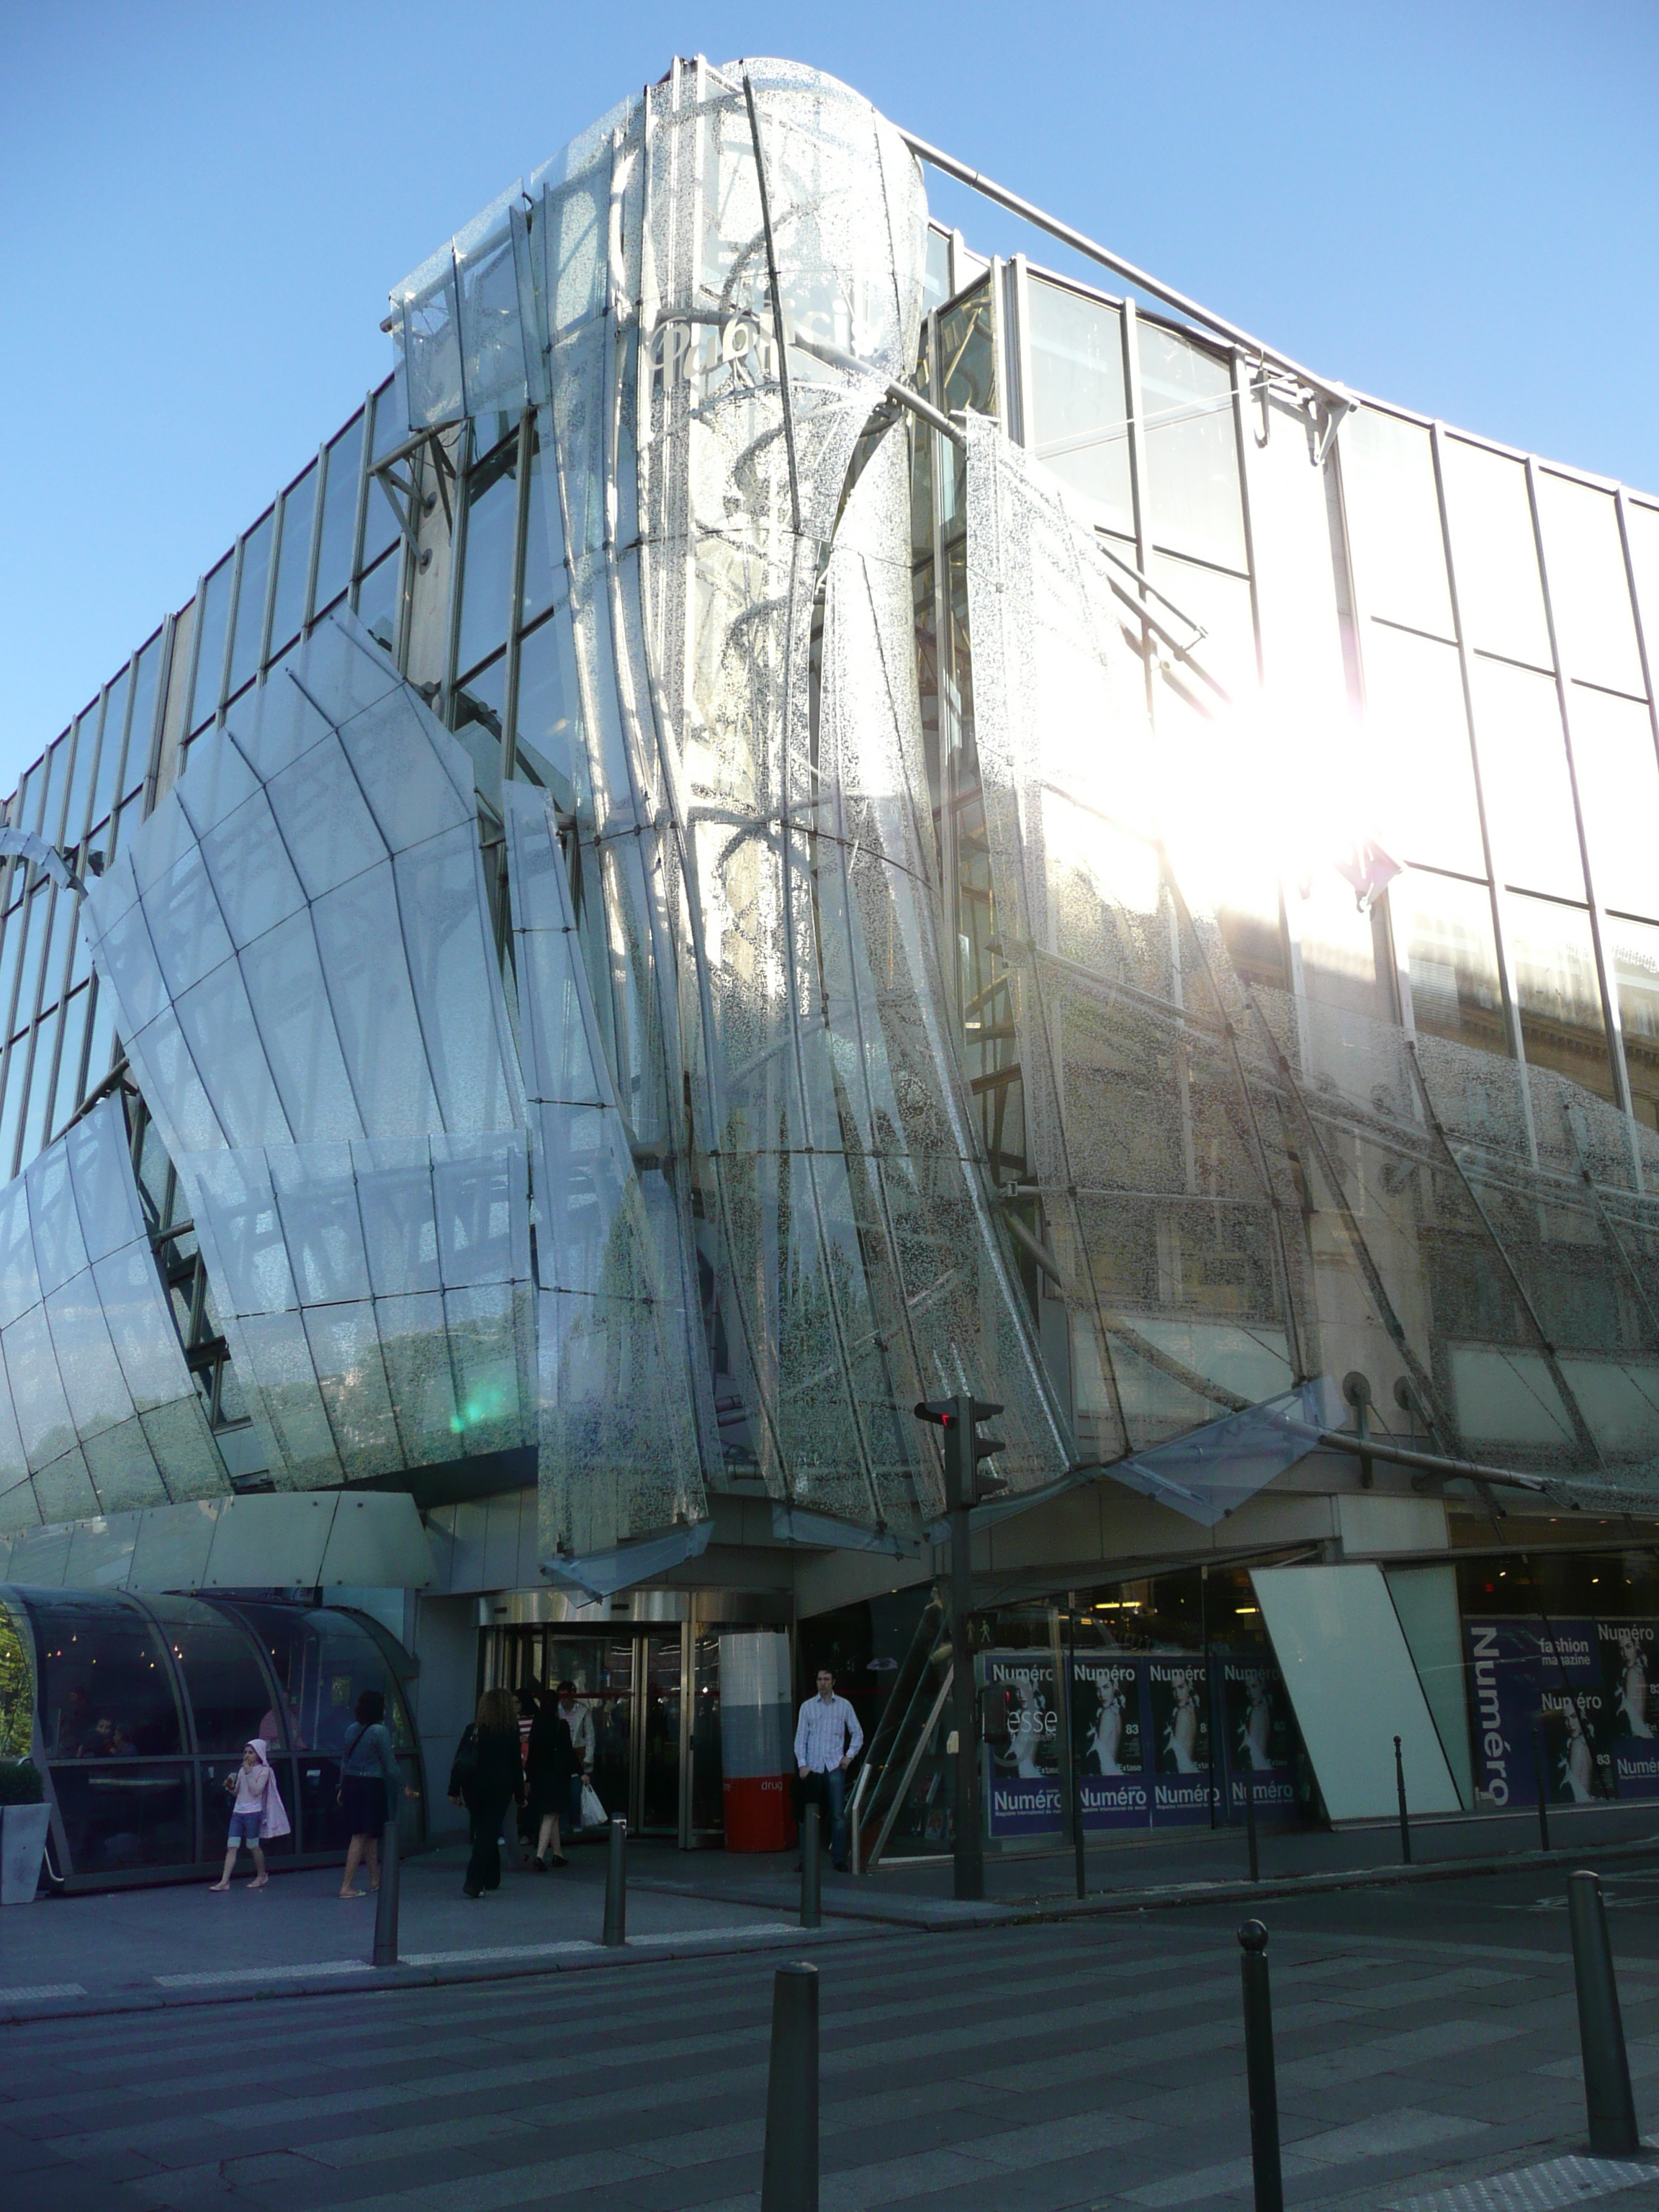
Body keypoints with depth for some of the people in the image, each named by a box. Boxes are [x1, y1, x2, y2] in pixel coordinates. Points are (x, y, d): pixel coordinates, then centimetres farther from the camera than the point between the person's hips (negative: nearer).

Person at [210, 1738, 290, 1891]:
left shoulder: (264, 1770, -4)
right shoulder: (242, 1770, 14)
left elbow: (257, 1791, -15)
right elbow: (237, 1791, 17)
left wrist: (249, 1773, -16)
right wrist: (230, 1786, -4)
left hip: (253, 1812, -5)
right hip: (238, 1811, 5)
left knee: (253, 1846, 3)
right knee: (232, 1847, -4)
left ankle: (261, 1876, 21)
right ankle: (224, 1881, -7)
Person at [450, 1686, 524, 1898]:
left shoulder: (473, 1729, 2)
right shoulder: (510, 1731, -4)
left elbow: (460, 1760, 0)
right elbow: (516, 1764, -2)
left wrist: (454, 1790, 4)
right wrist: (519, 1793, 5)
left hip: (473, 1788, 3)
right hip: (499, 1788, -3)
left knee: (483, 1833, 18)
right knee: (488, 1834, -1)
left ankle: (491, 1879, 26)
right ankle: (474, 1882, -13)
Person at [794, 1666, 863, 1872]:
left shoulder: (844, 1705, 7)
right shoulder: (807, 1707, 8)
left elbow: (857, 1734, 12)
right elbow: (800, 1737, 6)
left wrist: (849, 1756, 1)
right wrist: (802, 1764, -4)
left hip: (835, 1767, -1)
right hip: (812, 1768, 1)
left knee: (838, 1814, -5)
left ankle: (839, 1859, -1)